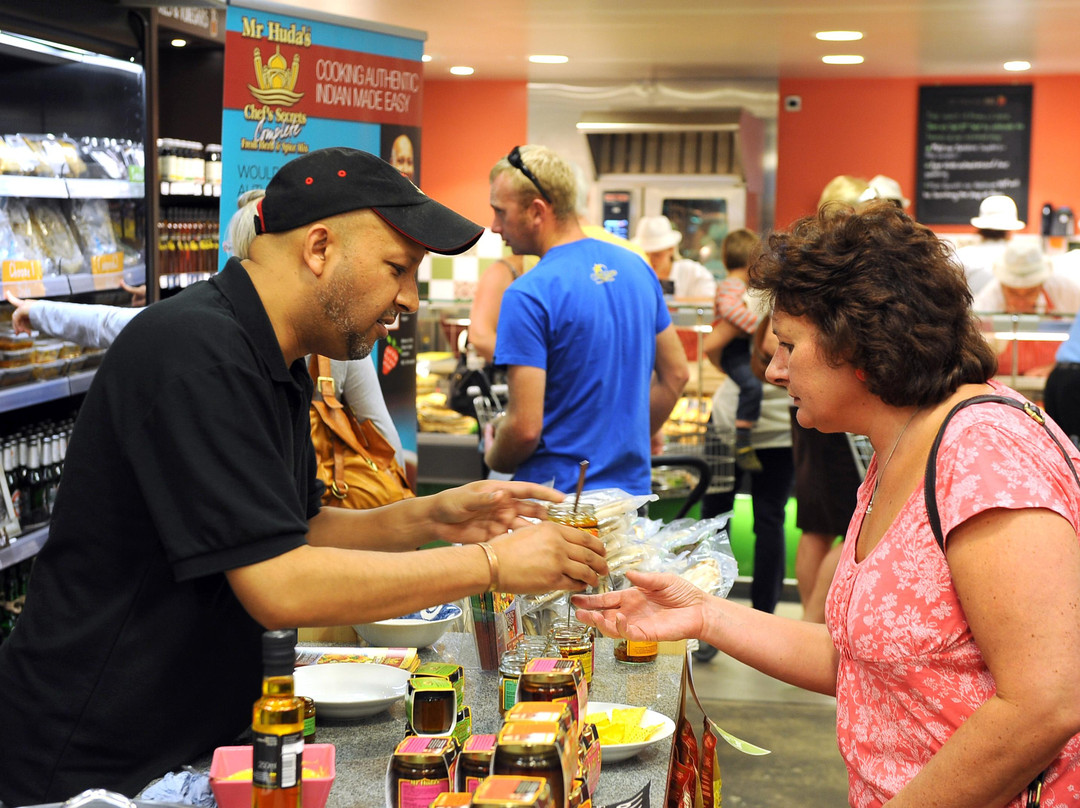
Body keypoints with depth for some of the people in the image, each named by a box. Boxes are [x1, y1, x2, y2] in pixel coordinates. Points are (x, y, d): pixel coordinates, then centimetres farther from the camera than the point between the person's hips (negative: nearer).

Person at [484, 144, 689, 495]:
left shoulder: (528, 295, -18)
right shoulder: (637, 268, 5)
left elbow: (525, 427, -21)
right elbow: (676, 374, 13)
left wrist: (493, 458, 0)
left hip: (556, 497, -7)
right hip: (633, 490, 7)